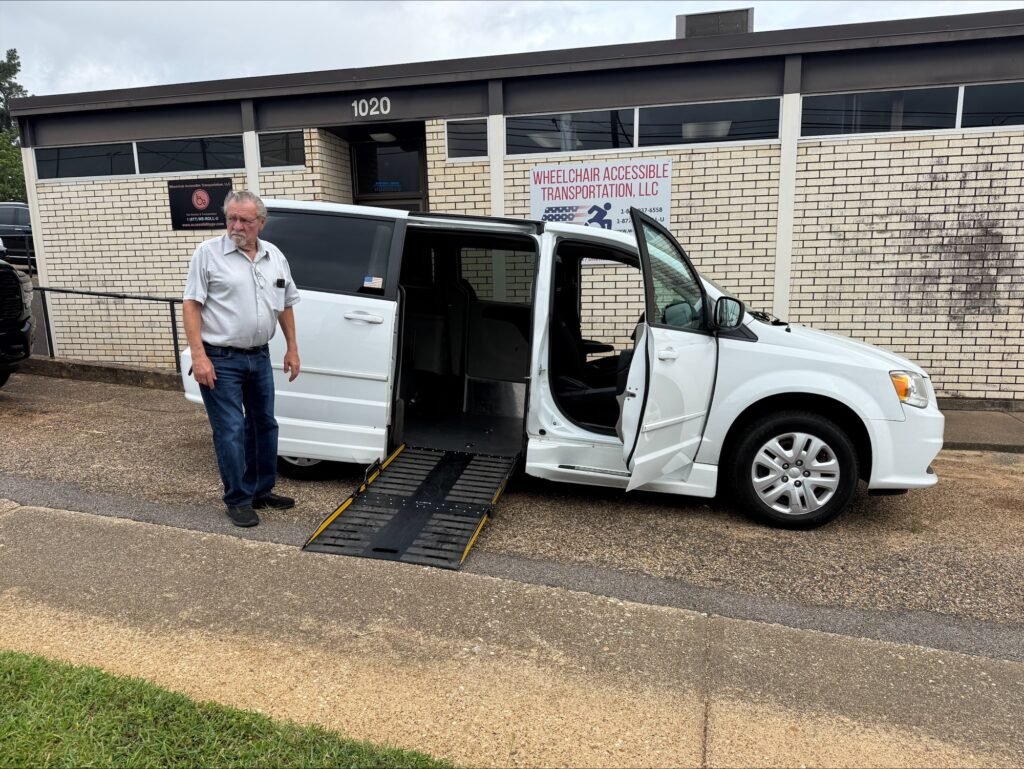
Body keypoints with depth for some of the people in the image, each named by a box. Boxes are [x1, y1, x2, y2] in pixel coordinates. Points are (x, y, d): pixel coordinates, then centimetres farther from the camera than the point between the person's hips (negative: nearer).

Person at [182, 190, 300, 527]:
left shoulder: (275, 256, 7)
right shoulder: (208, 253, -8)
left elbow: (286, 306, 15)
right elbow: (191, 306, -10)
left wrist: (292, 348, 11)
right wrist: (198, 356, -18)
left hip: (259, 358, 6)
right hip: (221, 360, -6)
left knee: (264, 424, 14)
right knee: (231, 431, -2)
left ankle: (261, 491, 29)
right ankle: (238, 500, 11)